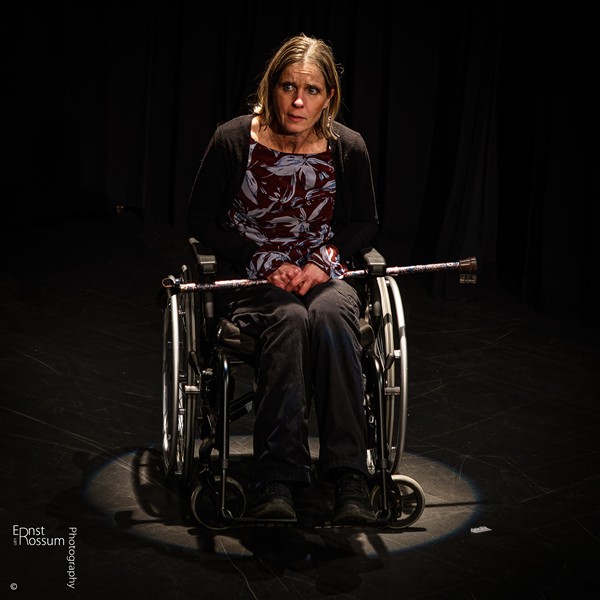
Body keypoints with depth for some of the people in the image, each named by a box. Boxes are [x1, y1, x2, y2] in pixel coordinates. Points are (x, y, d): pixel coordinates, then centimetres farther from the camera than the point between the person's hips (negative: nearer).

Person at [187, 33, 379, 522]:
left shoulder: (348, 148, -1)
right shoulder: (234, 141, -7)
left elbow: (365, 223, 13)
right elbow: (200, 220, 1)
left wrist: (323, 261, -6)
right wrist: (264, 263, -10)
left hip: (323, 274, 2)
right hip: (252, 279, -1)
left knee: (331, 317, -36)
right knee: (290, 320, -37)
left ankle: (350, 479, -38)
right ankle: (277, 482, -39)